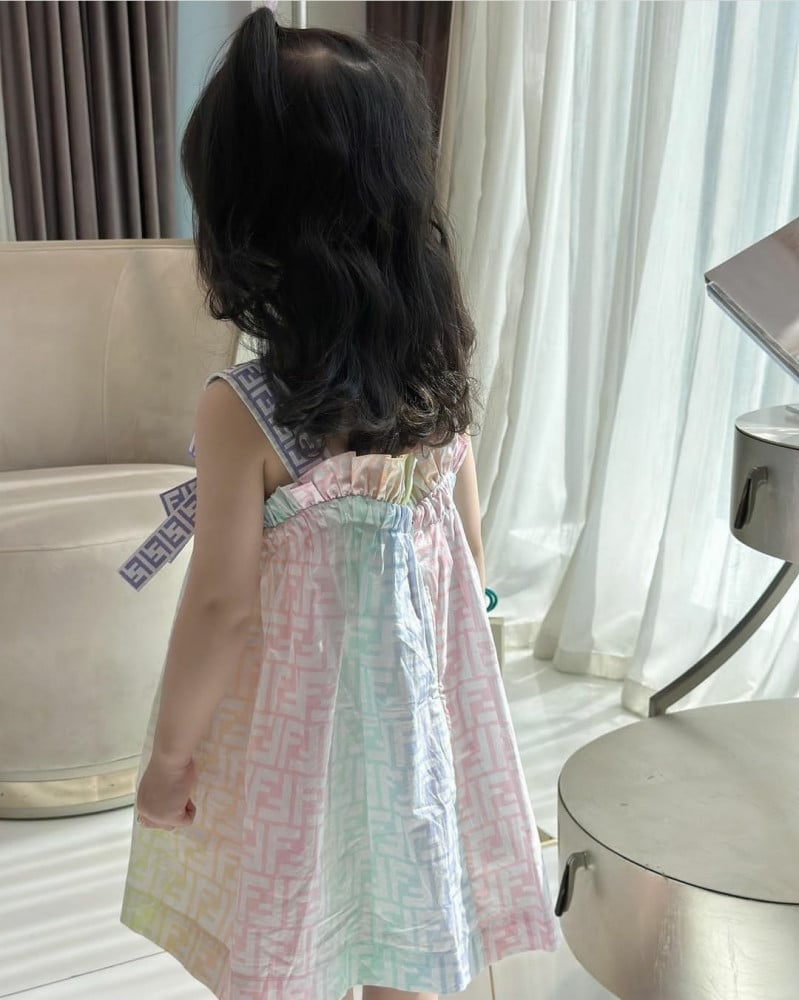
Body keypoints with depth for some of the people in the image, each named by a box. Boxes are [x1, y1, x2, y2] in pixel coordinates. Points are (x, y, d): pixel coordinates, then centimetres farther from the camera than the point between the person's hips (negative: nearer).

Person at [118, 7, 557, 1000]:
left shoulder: (242, 408, -24)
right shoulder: (442, 374, -8)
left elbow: (223, 606, -19)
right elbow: (466, 541, 2)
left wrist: (169, 752, -4)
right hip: (416, 697, 5)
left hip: (294, 721, -5)